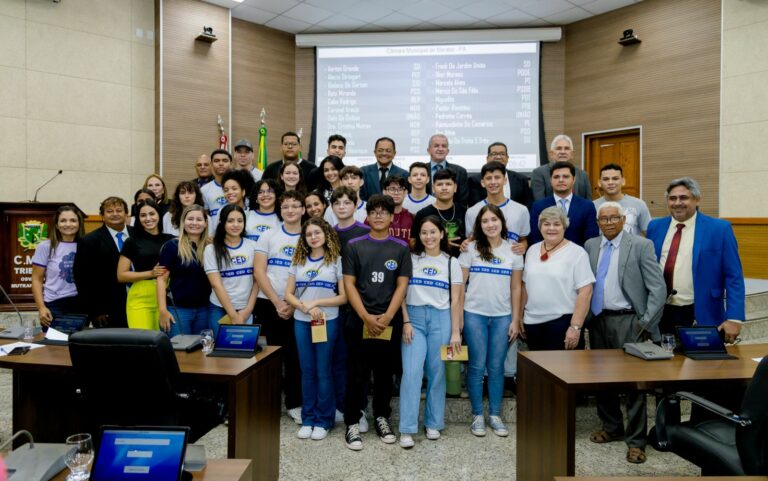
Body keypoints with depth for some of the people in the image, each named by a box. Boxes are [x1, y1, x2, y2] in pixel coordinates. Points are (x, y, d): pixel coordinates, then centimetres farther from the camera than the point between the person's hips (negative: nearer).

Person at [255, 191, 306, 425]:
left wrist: (294, 304, -9)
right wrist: (277, 302, -9)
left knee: (294, 355, 3)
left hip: (297, 307, 0)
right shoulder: (268, 236, 4)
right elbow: (259, 271, -2)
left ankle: (294, 403, 15)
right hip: (269, 303, 0)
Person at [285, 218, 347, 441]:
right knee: (307, 371, 9)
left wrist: (317, 302, -14)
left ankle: (324, 420, 14)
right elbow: (288, 294, 5)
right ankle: (308, 419, 19)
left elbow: (344, 296, -4)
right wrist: (305, 307, -12)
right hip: (301, 322, 3)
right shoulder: (298, 261, 9)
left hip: (327, 322, -3)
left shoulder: (336, 261, 0)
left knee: (323, 371, 3)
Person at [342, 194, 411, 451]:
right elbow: (349, 284, -2)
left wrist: (387, 317, -11)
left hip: (390, 321, 1)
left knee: (385, 373, 11)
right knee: (357, 375, 3)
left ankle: (382, 417, 27)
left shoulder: (401, 248, 4)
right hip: (359, 320, -1)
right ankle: (352, 423, 14)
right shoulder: (354, 246, 2)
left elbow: (402, 285, 0)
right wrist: (366, 317, -12)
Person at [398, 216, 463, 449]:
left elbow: (455, 300, 5)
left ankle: (433, 423, 21)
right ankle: (407, 429, -3)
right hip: (414, 318, 0)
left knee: (436, 372, 5)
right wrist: (406, 322, -6)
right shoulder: (411, 259, 7)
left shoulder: (451, 263, 8)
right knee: (411, 372, -8)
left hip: (441, 319, 1)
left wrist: (456, 332, 0)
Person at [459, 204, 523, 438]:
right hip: (474, 314, -1)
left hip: (502, 316, 1)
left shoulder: (513, 251, 4)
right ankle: (477, 416, 15)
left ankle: (495, 415, 19)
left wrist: (515, 319, 3)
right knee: (477, 366, 3)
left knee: (496, 367, 7)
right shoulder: (471, 249, 0)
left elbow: (516, 288, 7)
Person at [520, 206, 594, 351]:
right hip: (532, 322, 5)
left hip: (562, 323, -5)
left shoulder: (577, 252, -6)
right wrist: (519, 317, 11)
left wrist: (575, 327, -16)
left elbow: (585, 292, -11)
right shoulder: (532, 250, 10)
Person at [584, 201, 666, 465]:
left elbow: (658, 288, -8)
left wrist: (646, 323, -11)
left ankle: (636, 440, 13)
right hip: (598, 321, 5)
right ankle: (611, 427, 32)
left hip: (627, 321, -5)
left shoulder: (641, 246, -5)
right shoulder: (590, 246, 9)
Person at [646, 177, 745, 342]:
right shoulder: (655, 227, 6)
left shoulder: (719, 229, -5)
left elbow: (734, 277, -6)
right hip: (659, 314, 3)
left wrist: (734, 318, -13)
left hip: (701, 316, -3)